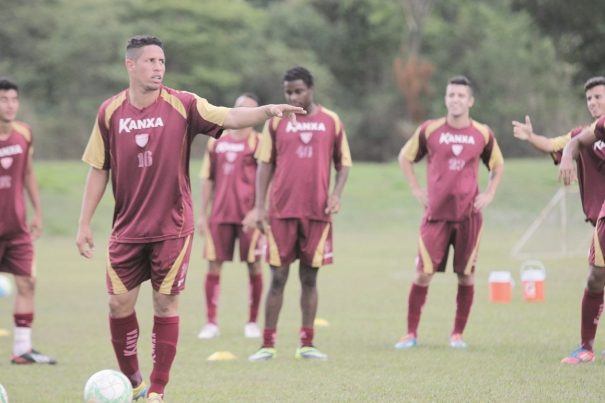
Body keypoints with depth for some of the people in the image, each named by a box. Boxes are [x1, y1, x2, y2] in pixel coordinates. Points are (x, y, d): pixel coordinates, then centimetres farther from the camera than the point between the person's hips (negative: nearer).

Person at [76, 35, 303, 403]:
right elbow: (98, 170, 6)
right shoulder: (110, 112, 0)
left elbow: (229, 117, -18)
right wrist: (85, 223, 5)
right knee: (119, 304, 1)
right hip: (127, 230, 2)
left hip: (172, 227, -2)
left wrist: (267, 110, -36)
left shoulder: (182, 105, -5)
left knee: (166, 304, 0)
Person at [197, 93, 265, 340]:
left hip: (248, 214, -3)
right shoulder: (217, 142, 12)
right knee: (214, 264, 0)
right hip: (220, 213, 3)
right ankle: (211, 322, 5)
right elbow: (208, 178, 15)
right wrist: (203, 214, 11)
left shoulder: (257, 142, 0)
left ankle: (253, 322, 10)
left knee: (253, 264, 1)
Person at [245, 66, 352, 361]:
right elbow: (265, 164, 5)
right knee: (278, 277, 0)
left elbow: (343, 163, 11)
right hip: (281, 212, -1)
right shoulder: (276, 122, 4)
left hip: (317, 212, 1)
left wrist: (336, 194, -5)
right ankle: (268, 345, 4)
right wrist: (259, 207, -1)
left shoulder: (331, 121, 5)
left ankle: (306, 344, 10)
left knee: (309, 278, 5)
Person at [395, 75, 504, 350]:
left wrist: (489, 194, 5)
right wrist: (416, 190, 5)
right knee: (423, 274, -4)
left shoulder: (482, 134, 3)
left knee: (466, 275, 2)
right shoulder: (429, 130, 0)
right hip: (436, 213, -1)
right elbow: (405, 157, 13)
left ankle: (458, 334, 13)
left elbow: (497, 165, 19)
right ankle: (411, 333, 5)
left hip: (469, 214, 1)